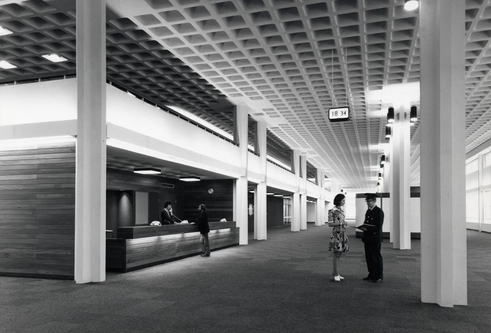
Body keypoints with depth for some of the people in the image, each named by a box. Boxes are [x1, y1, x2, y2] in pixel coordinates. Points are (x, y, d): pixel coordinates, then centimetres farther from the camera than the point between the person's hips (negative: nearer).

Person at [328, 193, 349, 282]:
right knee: (336, 254, -4)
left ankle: (336, 273, 16)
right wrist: (341, 223, -25)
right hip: (336, 233, -8)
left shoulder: (341, 210, 12)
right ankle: (335, 274, 2)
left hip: (342, 234, 8)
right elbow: (330, 224, -16)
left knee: (339, 254, 10)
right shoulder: (334, 211, -13)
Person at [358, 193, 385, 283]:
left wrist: (367, 228, -21)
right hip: (367, 238, 8)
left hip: (375, 239, -8)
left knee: (376, 257, 0)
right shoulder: (368, 211, 15)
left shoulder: (379, 211, -10)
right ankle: (371, 275, 20)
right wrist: (363, 226, 1)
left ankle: (378, 276, 8)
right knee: (369, 257, 11)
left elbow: (378, 226, -16)